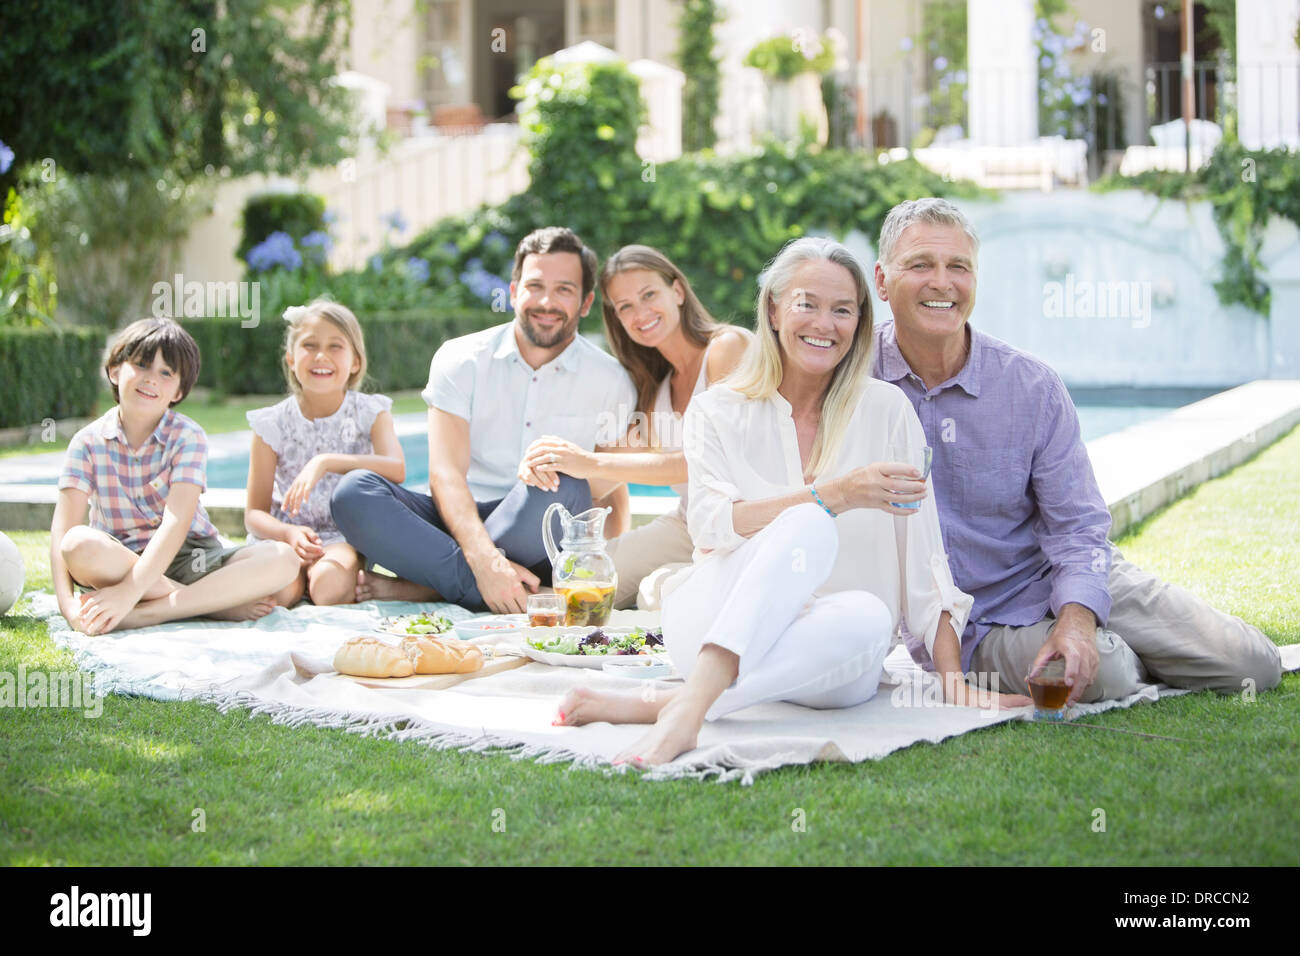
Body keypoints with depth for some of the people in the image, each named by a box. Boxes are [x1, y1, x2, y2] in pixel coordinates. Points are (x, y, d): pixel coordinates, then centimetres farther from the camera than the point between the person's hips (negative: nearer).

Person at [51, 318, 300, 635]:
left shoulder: (188, 437, -5)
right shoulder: (88, 442, -2)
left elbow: (177, 520, -19)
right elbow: (63, 527, -12)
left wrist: (130, 592, -33)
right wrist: (67, 601, -31)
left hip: (189, 559, 1)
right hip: (120, 563, 0)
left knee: (283, 558, -24)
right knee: (79, 545, -34)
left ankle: (144, 614, -33)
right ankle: (220, 602, -27)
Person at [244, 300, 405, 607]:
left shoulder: (371, 414, -1)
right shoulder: (273, 424, -1)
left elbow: (396, 470, -23)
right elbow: (254, 513, -1)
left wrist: (327, 462, -34)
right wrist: (289, 533, -23)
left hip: (344, 538, -1)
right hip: (284, 534, 1)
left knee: (329, 587, -34)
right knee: (277, 592, -31)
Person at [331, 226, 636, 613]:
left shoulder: (610, 381, 4)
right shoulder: (461, 360, 1)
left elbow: (613, 498, 9)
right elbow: (446, 474, -11)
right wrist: (485, 561, -29)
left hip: (541, 547, 0)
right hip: (461, 525, 1)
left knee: (562, 485, -34)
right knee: (353, 491, -25)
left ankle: (423, 587, -24)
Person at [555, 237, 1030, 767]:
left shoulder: (887, 411, 7)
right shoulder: (717, 412, 7)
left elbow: (924, 557, 3)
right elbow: (710, 524, -10)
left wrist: (953, 671, -7)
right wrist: (834, 494, -21)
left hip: (826, 664, 1)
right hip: (713, 622, -1)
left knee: (867, 615, -35)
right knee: (809, 527, -31)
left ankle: (664, 704, -39)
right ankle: (689, 709, -49)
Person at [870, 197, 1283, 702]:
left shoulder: (1033, 387, -6)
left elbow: (1077, 525, -4)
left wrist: (1077, 618, -23)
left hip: (1063, 583, 3)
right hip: (972, 622, -3)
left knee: (1252, 665, -3)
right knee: (1106, 675, -30)